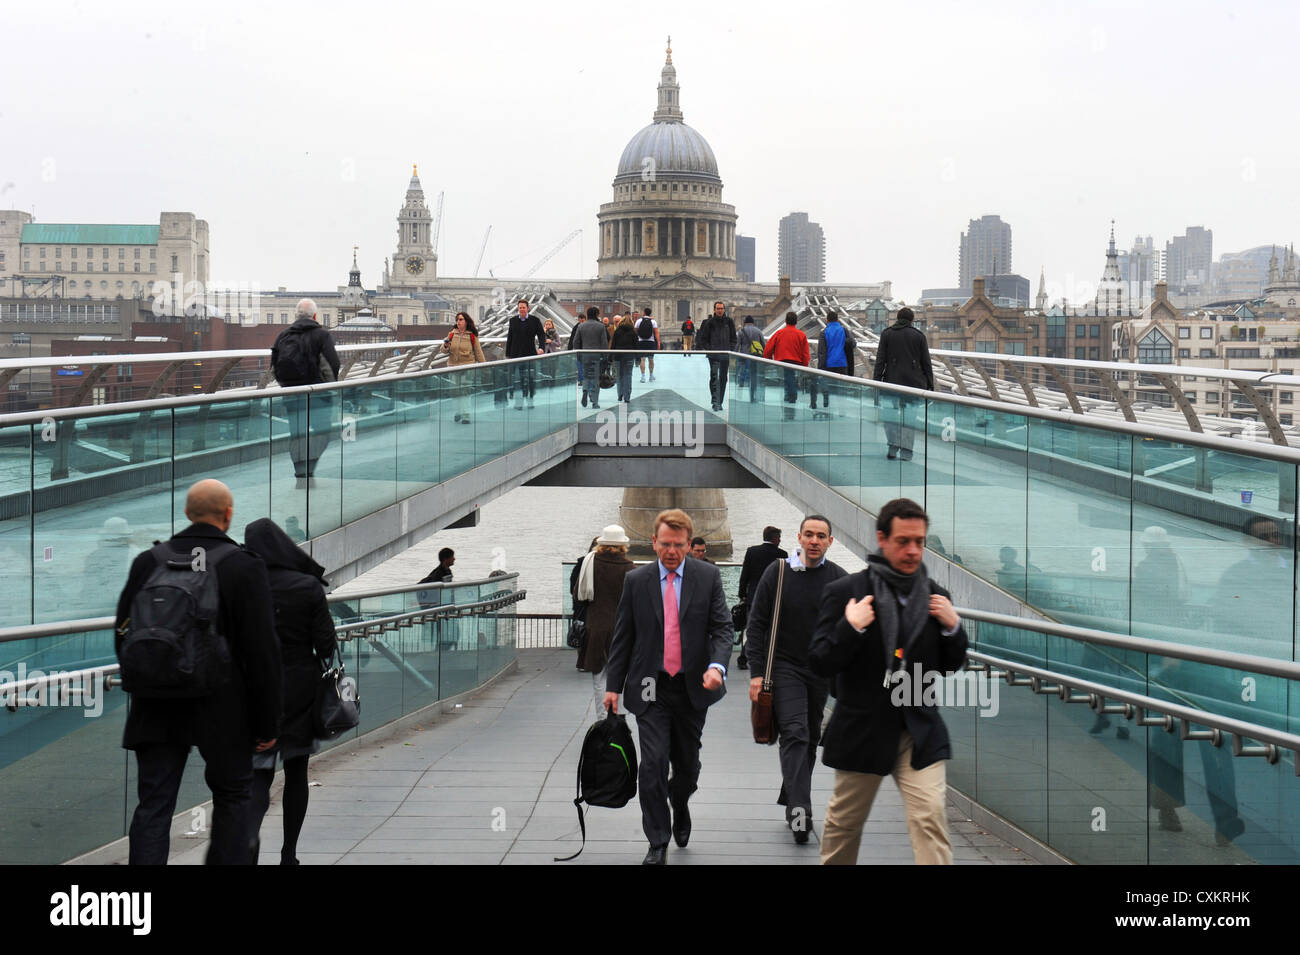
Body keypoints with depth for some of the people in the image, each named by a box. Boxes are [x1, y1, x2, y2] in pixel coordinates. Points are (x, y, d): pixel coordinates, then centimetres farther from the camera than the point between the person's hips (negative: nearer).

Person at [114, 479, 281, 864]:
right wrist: (266, 723, -4)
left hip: (157, 709, 3)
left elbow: (123, 635, 9)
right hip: (223, 710, -2)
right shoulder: (245, 567, -9)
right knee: (231, 797, 17)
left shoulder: (148, 562, 2)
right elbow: (262, 654, -11)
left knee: (153, 807, 4)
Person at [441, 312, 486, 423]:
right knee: (456, 391, 9)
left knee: (465, 391, -9)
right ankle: (458, 412, 21)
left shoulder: (472, 335, 0)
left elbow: (478, 352, 5)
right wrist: (446, 346, -16)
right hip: (453, 366, 3)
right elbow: (443, 350, 7)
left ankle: (466, 414, -8)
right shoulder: (452, 334, 7)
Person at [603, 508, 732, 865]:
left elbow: (722, 627, -4)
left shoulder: (708, 577, 0)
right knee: (653, 764, -10)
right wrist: (613, 685, 2)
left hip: (693, 687, 1)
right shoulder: (635, 581, 2)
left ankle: (679, 804, 45)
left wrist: (717, 666, -22)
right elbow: (622, 636, 5)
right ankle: (658, 843, -1)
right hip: (651, 688, -1)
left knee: (687, 764, 12)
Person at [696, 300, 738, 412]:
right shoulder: (710, 322, 0)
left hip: (725, 355, 3)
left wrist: (731, 350, 1)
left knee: (723, 379, 8)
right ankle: (715, 402, -19)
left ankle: (720, 402, 17)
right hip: (713, 355, -3)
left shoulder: (729, 322, 8)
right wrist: (708, 349, -6)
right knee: (714, 377, -15)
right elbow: (703, 338, 6)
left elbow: (733, 338, 14)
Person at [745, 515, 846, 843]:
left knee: (810, 739, 11)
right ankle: (800, 813, -22)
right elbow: (756, 625, -2)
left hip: (821, 670, 3)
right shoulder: (777, 572, -4)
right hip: (784, 666, -3)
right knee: (794, 734, -15)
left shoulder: (839, 579, 1)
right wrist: (757, 672, -8)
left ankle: (791, 799, 28)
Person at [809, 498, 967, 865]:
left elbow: (951, 664, 12)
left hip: (918, 732, 2)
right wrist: (850, 628, -24)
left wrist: (952, 626, -7)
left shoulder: (933, 594, 4)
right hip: (861, 732, -2)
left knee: (931, 820, -12)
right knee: (843, 824, 14)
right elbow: (818, 663, -9)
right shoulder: (845, 591, -7)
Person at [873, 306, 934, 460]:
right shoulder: (919, 335, 4)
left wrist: (876, 382, -1)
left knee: (890, 413, 7)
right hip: (914, 382, 1)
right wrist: (930, 385, 8)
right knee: (909, 415, 5)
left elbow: (880, 360, -1)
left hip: (893, 381, -1)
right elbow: (926, 362, 4)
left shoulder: (886, 334, 4)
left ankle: (893, 446, -11)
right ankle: (906, 452, 3)